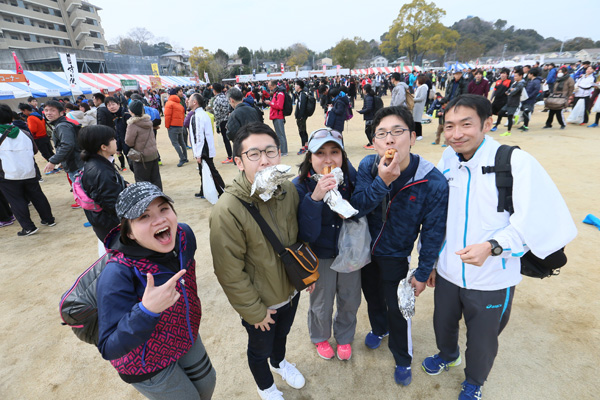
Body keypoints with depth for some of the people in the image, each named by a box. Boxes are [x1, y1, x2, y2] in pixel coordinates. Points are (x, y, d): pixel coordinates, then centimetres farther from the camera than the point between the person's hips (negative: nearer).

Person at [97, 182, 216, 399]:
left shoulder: (184, 235, -19)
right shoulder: (118, 274, -36)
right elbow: (109, 349, -32)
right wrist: (146, 311, -47)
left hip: (185, 337, 6)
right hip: (147, 364, -5)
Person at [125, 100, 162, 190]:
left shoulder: (133, 124, -18)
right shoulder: (148, 120, 3)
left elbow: (129, 142, -14)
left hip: (142, 156, -7)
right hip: (154, 154, 7)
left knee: (142, 181, 3)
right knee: (155, 179, 15)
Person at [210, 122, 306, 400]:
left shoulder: (289, 189, -14)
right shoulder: (228, 209, -32)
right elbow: (230, 273, -24)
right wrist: (254, 312, -14)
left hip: (291, 290, 5)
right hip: (261, 304, -5)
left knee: (282, 333, 33)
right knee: (260, 349, 24)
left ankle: (279, 362, 67)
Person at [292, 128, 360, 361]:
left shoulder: (351, 176, -15)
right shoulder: (300, 186, -23)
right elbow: (306, 235, -28)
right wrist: (314, 198, -41)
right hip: (321, 257, -2)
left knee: (350, 301, 22)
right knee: (322, 305, 18)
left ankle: (344, 338, 53)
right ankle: (320, 338, 53)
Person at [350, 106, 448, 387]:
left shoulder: (433, 183, -25)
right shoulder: (368, 166, -18)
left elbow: (433, 233, -14)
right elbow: (356, 208, -22)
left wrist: (422, 274, -7)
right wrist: (381, 182, -38)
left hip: (395, 256, -3)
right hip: (366, 249, 3)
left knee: (397, 309, 10)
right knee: (372, 295, 26)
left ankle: (403, 360, 40)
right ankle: (379, 329, 58)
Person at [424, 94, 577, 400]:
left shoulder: (515, 162, -18)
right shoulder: (446, 162, -3)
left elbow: (540, 220, -21)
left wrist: (492, 246, -34)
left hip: (491, 280, -4)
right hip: (447, 272, 4)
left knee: (482, 340, 19)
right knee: (443, 324, 26)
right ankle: (448, 354, 60)